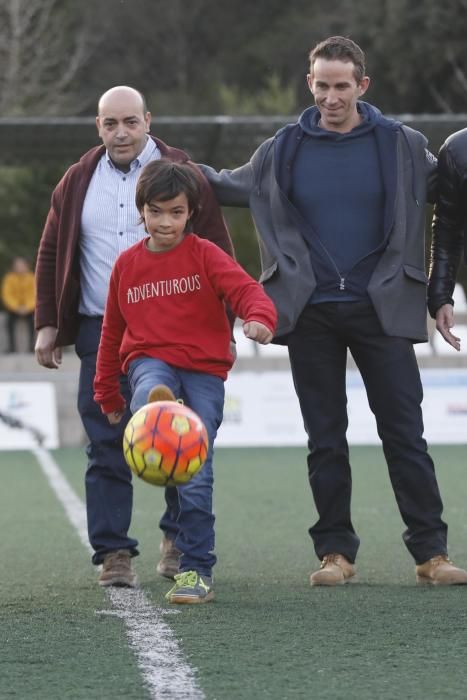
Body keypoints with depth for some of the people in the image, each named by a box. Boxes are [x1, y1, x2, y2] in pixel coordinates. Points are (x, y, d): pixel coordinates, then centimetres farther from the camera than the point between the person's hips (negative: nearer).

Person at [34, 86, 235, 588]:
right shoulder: (77, 183, 11)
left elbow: (219, 255, 3)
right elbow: (51, 256, 18)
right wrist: (47, 325, 11)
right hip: (101, 334, 2)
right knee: (106, 447, -4)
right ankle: (113, 553, -1)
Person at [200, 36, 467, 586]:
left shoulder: (401, 146, 1)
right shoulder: (284, 150, 5)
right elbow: (230, 187, 18)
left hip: (381, 310, -1)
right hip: (311, 313, 2)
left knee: (404, 433, -2)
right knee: (325, 438, 6)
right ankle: (335, 551, 12)